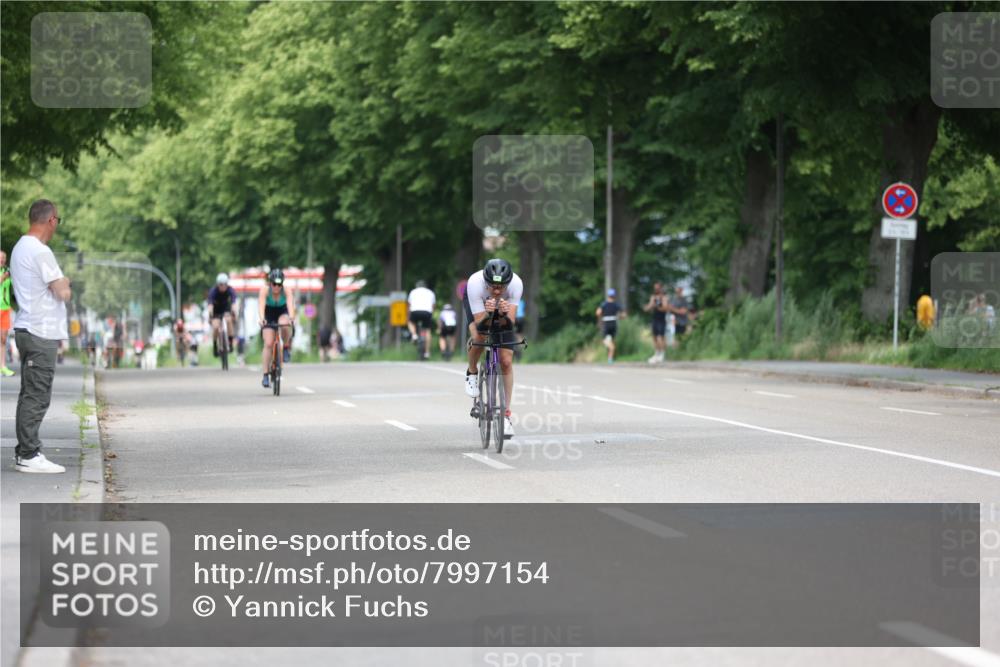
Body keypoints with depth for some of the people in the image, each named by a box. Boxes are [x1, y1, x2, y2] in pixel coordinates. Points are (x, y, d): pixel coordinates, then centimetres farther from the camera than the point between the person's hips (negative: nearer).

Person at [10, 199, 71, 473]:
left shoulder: (20, 248, 15)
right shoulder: (40, 252, -16)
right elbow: (64, 293, -15)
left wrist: (60, 282, 7)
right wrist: (65, 283, 5)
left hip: (27, 330, 10)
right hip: (41, 334, -10)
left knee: (31, 395, 13)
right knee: (36, 397, -7)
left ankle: (26, 451, 16)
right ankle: (28, 456, -7)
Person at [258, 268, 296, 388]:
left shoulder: (286, 289, -25)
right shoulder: (265, 290, -26)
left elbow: (290, 303, -39)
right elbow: (261, 305, -38)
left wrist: (291, 317, -57)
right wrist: (262, 318, -56)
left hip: (283, 313, 0)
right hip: (269, 315, 0)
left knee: (285, 325, -37)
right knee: (268, 344, -15)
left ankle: (287, 347, -7)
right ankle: (265, 376, -12)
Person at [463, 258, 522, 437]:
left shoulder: (516, 283, -38)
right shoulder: (475, 283, -40)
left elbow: (510, 323, -37)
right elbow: (480, 325, -37)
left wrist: (504, 315, -58)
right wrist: (487, 314, -58)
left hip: (504, 308, 1)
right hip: (477, 304, -1)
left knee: (506, 362, -7)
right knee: (478, 338, -32)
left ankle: (506, 415, 3)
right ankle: (472, 372, 1)